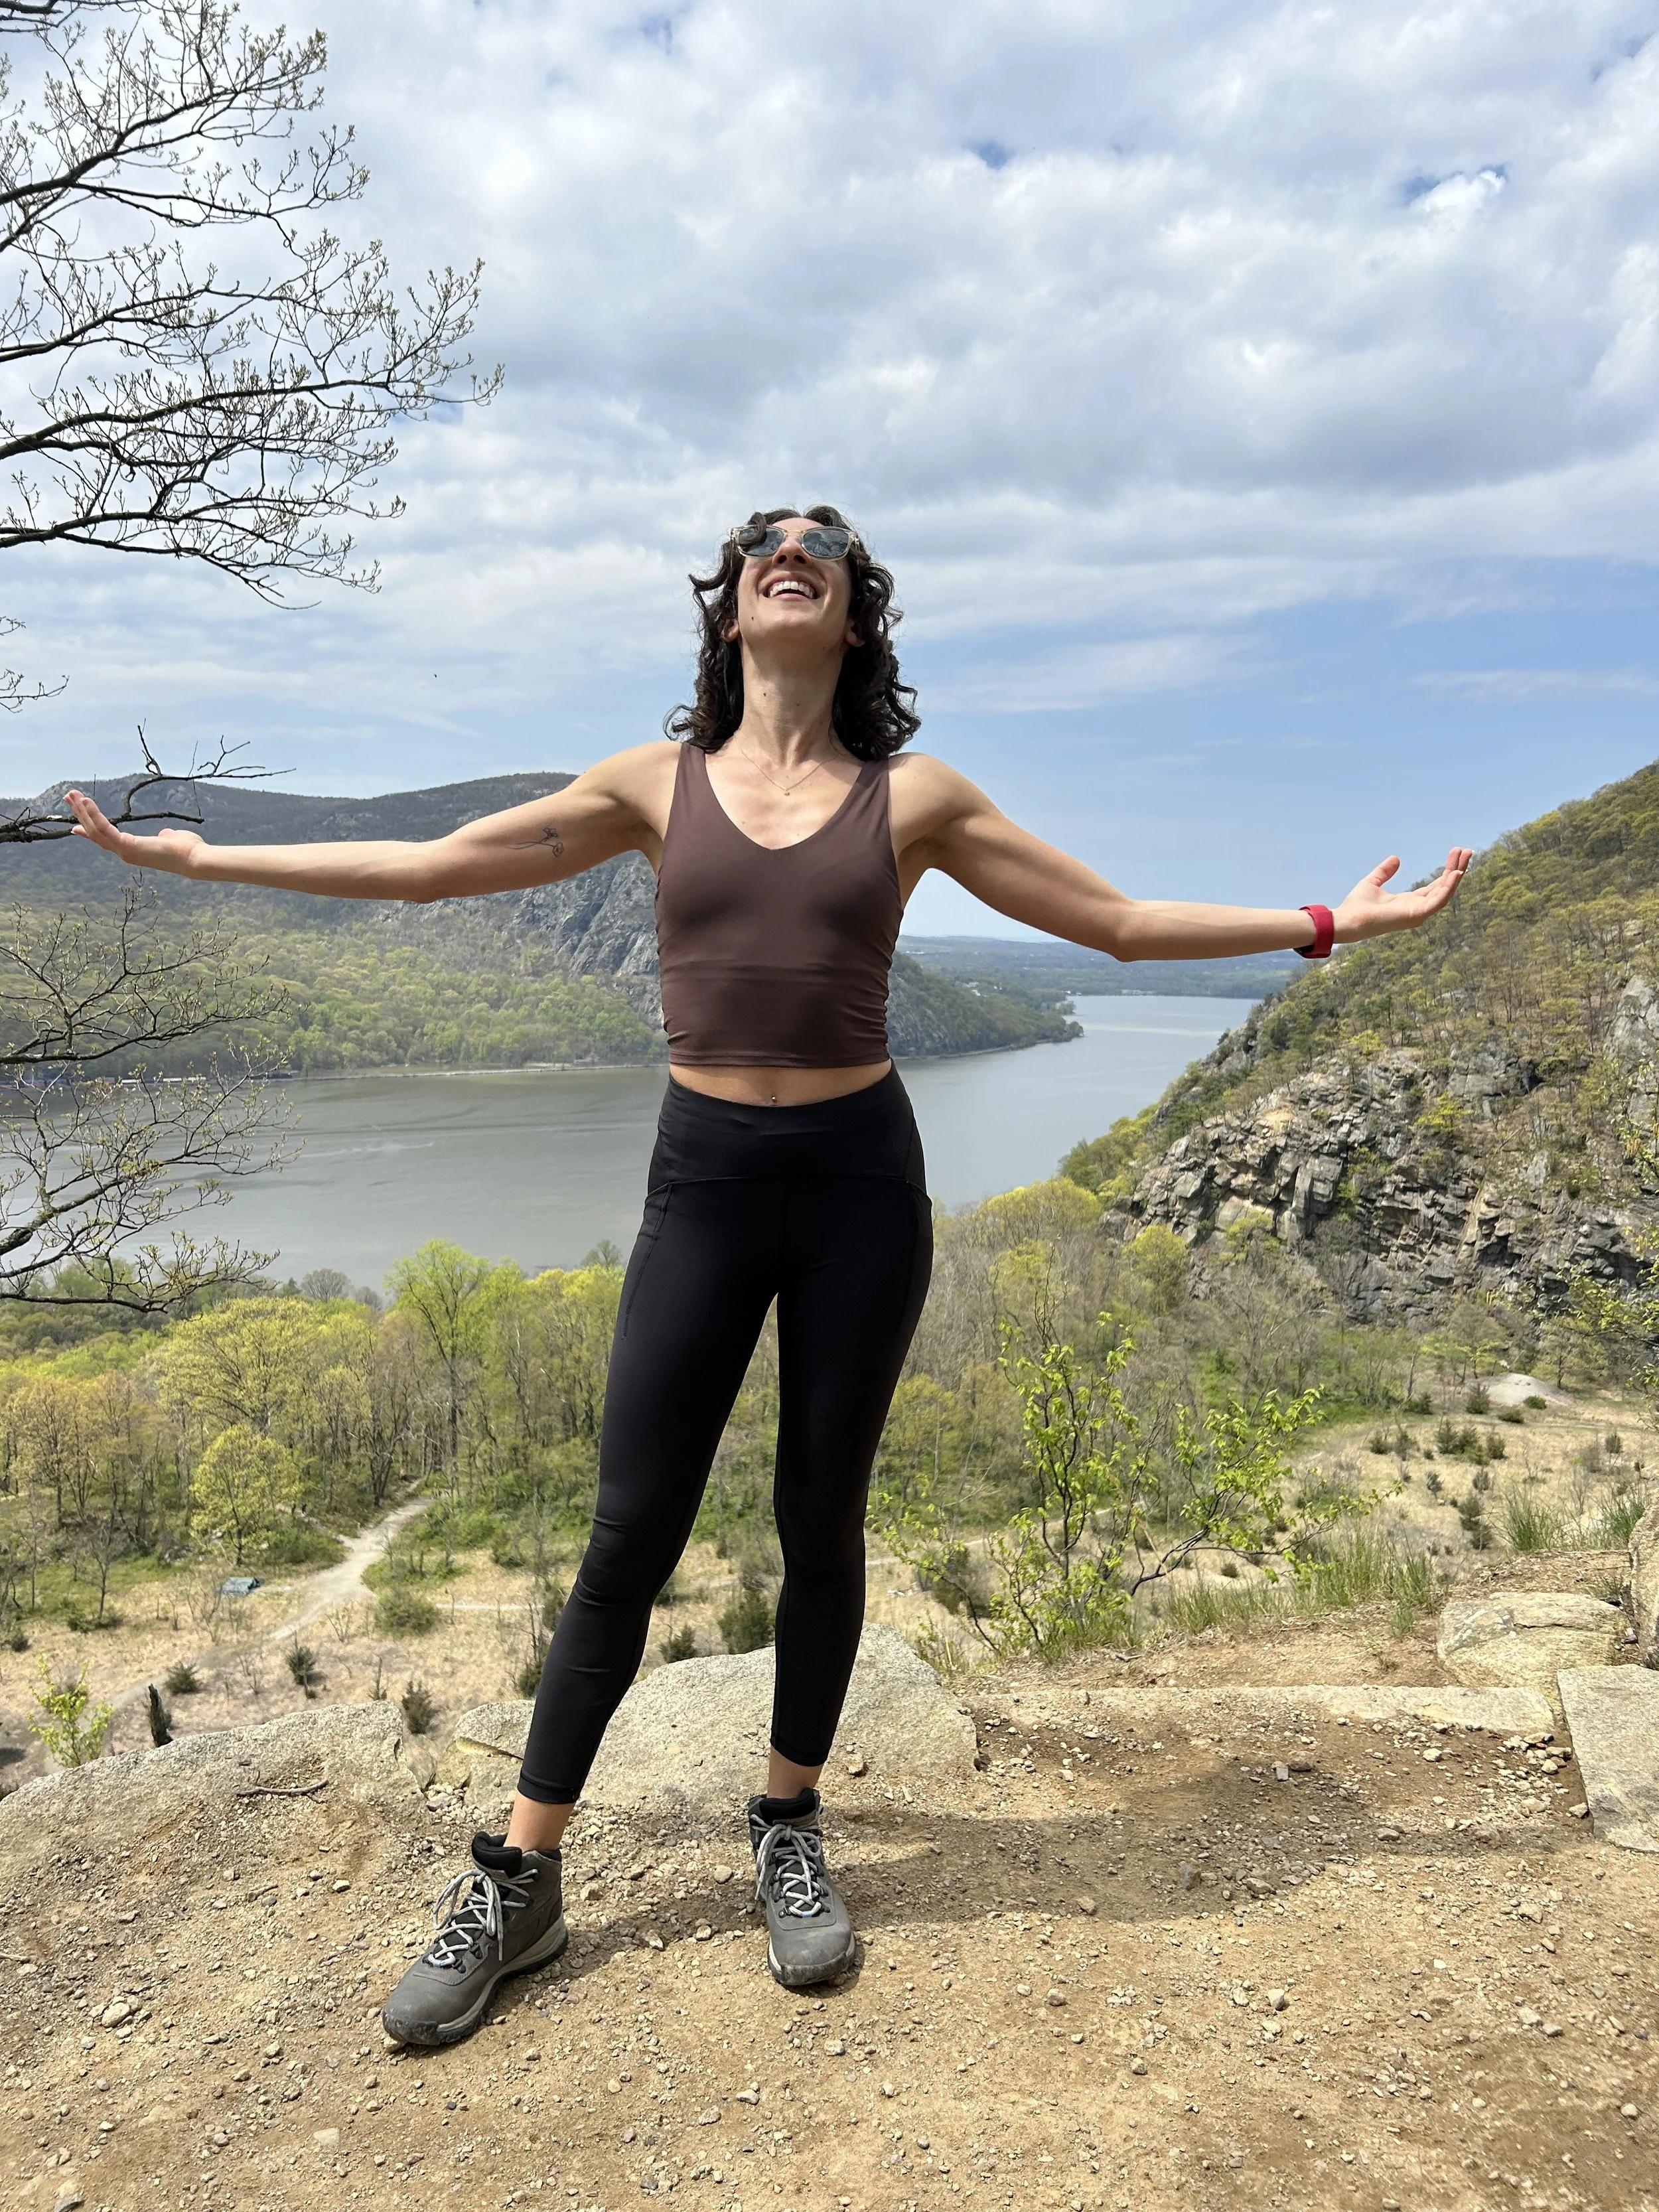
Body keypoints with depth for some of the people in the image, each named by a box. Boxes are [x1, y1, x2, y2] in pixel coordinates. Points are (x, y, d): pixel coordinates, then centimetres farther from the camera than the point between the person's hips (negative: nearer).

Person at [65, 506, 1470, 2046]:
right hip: (703, 1180, 0)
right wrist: (200, 860, 11)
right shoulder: (658, 782, 6)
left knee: (822, 1518, 9)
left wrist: (1326, 923, 4)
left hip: (862, 1178, 0)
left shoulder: (912, 799, 4)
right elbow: (426, 866, 9)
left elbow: (1121, 921, 7)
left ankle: (790, 1831, 32)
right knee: (630, 1534, 3)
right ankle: (515, 1883, 20)